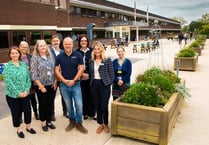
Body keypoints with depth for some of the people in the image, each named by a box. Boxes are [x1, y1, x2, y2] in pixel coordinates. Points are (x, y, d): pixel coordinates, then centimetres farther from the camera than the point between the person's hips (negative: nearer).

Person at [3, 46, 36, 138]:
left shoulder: (24, 65, 4)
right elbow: (8, 82, -14)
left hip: (25, 94, 3)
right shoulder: (7, 67, -7)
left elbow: (28, 78, 2)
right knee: (16, 112, 10)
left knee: (27, 110, 10)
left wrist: (27, 90, -11)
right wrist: (18, 93, -17)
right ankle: (19, 129, 30)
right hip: (12, 95, -3)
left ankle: (28, 127, 33)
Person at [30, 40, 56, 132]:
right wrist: (41, 86, -14)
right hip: (40, 85, -4)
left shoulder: (50, 56, 6)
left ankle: (49, 121, 27)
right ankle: (43, 122, 24)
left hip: (50, 85, 4)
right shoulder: (35, 58, -8)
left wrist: (54, 82, 2)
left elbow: (54, 70, 10)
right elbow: (34, 74, -12)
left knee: (50, 103, 11)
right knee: (42, 104, 8)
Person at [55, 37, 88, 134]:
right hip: (64, 85, 2)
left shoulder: (78, 55, -4)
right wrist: (64, 80, -11)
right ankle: (72, 121, 29)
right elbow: (57, 70, 1)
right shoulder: (59, 57, 2)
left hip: (76, 84, -2)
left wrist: (73, 80, -13)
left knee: (79, 104, -3)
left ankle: (79, 123, 13)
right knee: (69, 105, 13)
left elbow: (81, 69, -6)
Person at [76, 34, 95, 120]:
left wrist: (88, 74, -7)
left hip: (90, 77, -1)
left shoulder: (91, 51, 2)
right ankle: (84, 112, 17)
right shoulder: (77, 52, 4)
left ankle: (91, 112, 15)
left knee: (90, 94, 2)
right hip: (80, 77, 1)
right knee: (83, 95, 5)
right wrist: (82, 74, -7)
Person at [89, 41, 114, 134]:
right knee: (97, 106, 10)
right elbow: (90, 73, 13)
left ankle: (106, 124, 22)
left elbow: (111, 73, -4)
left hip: (104, 85, -4)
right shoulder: (91, 61, 8)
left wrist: (109, 83, -5)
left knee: (104, 106, 0)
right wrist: (91, 83, 5)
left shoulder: (107, 60, -4)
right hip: (94, 85, 4)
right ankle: (100, 124, 27)